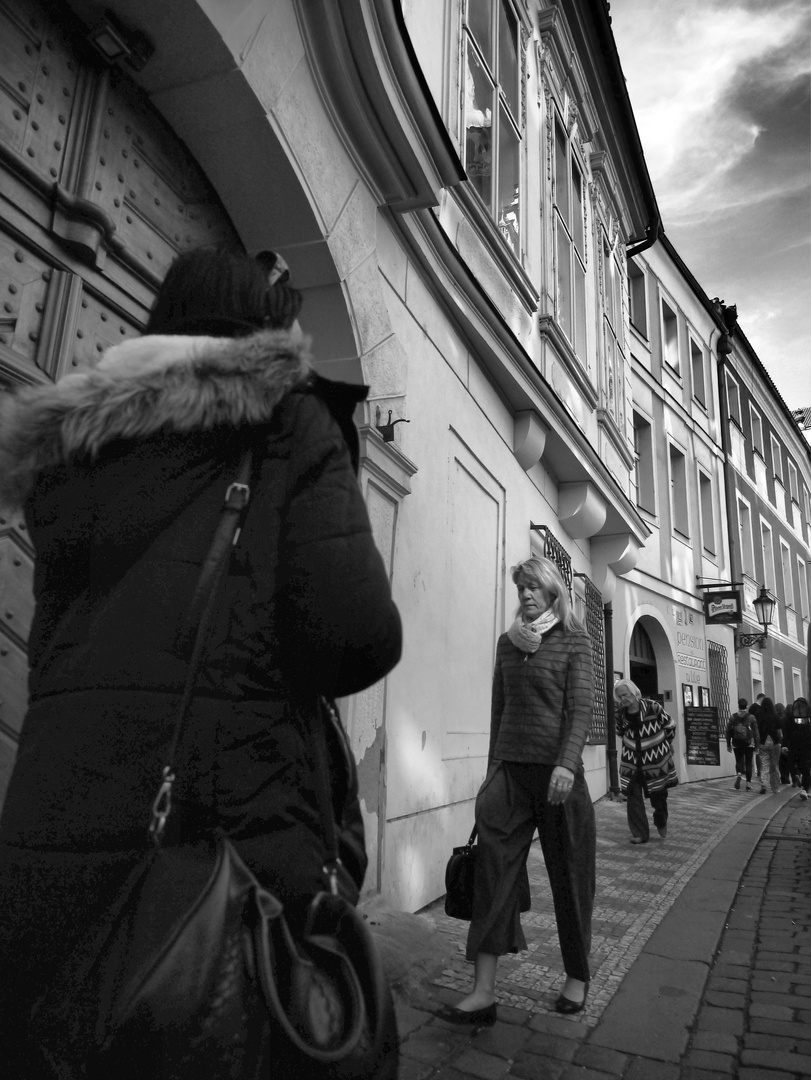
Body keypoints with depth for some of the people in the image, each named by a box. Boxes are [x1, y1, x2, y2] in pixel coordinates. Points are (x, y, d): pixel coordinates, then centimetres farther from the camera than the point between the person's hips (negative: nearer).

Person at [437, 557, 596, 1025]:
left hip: (557, 769, -3)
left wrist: (567, 763, -20)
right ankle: (484, 992, 0)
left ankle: (577, 977, 28)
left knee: (570, 874, 8)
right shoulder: (508, 642, 12)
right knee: (493, 870, -5)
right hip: (509, 769, 3)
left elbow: (581, 706, -9)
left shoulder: (574, 640, 0)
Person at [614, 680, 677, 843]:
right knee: (633, 797, -6)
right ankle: (639, 833, 4)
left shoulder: (652, 707, -18)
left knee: (659, 796, 11)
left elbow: (670, 726, -2)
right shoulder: (620, 713, -8)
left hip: (656, 759, -2)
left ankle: (661, 824, 40)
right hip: (632, 762, 2)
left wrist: (665, 744, 7)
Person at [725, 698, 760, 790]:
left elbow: (728, 732, 2)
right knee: (748, 763, 8)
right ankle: (748, 783, 7)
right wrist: (757, 746, 4)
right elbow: (756, 733, -2)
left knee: (739, 761, 11)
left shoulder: (732, 717, 1)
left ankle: (739, 774, -19)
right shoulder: (751, 717, -3)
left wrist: (728, 745, 9)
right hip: (749, 744, -1)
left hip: (737, 745, 1)